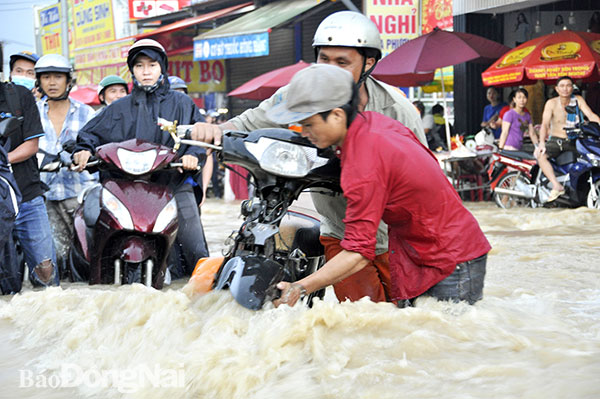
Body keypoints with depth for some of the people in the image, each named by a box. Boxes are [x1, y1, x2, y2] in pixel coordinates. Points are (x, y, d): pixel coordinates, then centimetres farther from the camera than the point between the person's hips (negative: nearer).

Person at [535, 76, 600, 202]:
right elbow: (545, 124, -10)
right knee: (540, 155, -32)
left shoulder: (578, 100, 4)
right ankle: (557, 186, -37)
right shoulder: (551, 103, -1)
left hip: (574, 142, 2)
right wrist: (541, 143, -27)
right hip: (556, 140, -2)